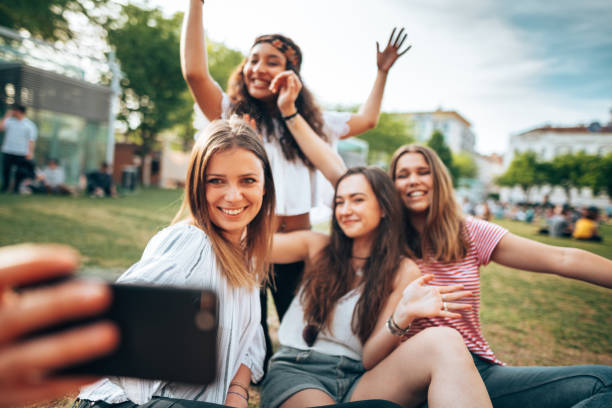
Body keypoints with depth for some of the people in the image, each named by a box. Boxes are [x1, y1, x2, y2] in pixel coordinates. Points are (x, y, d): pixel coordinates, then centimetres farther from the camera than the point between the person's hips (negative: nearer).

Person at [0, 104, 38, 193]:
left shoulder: (29, 125, 2)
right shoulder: (9, 120, 10)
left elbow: (31, 139, -2)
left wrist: (30, 152, -10)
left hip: (22, 153, -3)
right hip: (7, 151, 3)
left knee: (20, 172, 1)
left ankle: (16, 188, 14)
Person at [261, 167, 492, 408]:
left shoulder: (403, 272, 5)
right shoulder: (317, 248, 9)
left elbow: (369, 358, -3)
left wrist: (403, 316, -21)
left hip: (359, 381, 2)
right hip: (295, 371, -1)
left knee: (443, 342, -26)